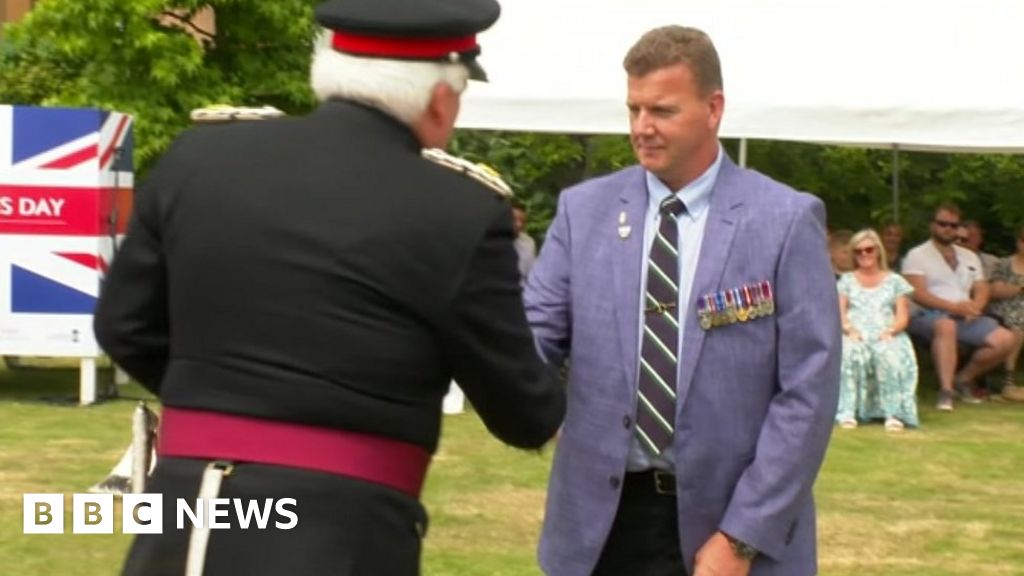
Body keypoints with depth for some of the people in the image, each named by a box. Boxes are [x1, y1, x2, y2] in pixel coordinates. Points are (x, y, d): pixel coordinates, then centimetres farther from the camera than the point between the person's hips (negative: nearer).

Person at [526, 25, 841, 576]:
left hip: (731, 517, -2)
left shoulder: (785, 221, -6)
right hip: (602, 520, 3)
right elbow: (535, 335, -2)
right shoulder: (584, 210, 3)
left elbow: (807, 394, -8)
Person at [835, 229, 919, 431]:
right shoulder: (846, 280, 23)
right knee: (850, 352, -38)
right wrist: (849, 328, -12)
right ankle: (848, 411, -40)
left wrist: (890, 331, -11)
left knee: (891, 355, -38)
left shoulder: (895, 281, 21)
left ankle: (893, 412, -38)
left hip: (886, 336, 0)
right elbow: (839, 312, 10)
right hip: (855, 335, 0)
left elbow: (903, 317, 10)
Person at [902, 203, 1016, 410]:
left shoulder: (969, 257, 25)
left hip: (965, 317, 6)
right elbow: (918, 294, -8)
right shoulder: (917, 255, 5)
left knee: (1004, 339, -18)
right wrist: (953, 307, -19)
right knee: (946, 325, -42)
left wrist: (974, 306, -8)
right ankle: (946, 391, -41)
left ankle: (964, 378, 3)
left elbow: (982, 290, 17)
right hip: (929, 315, -6)